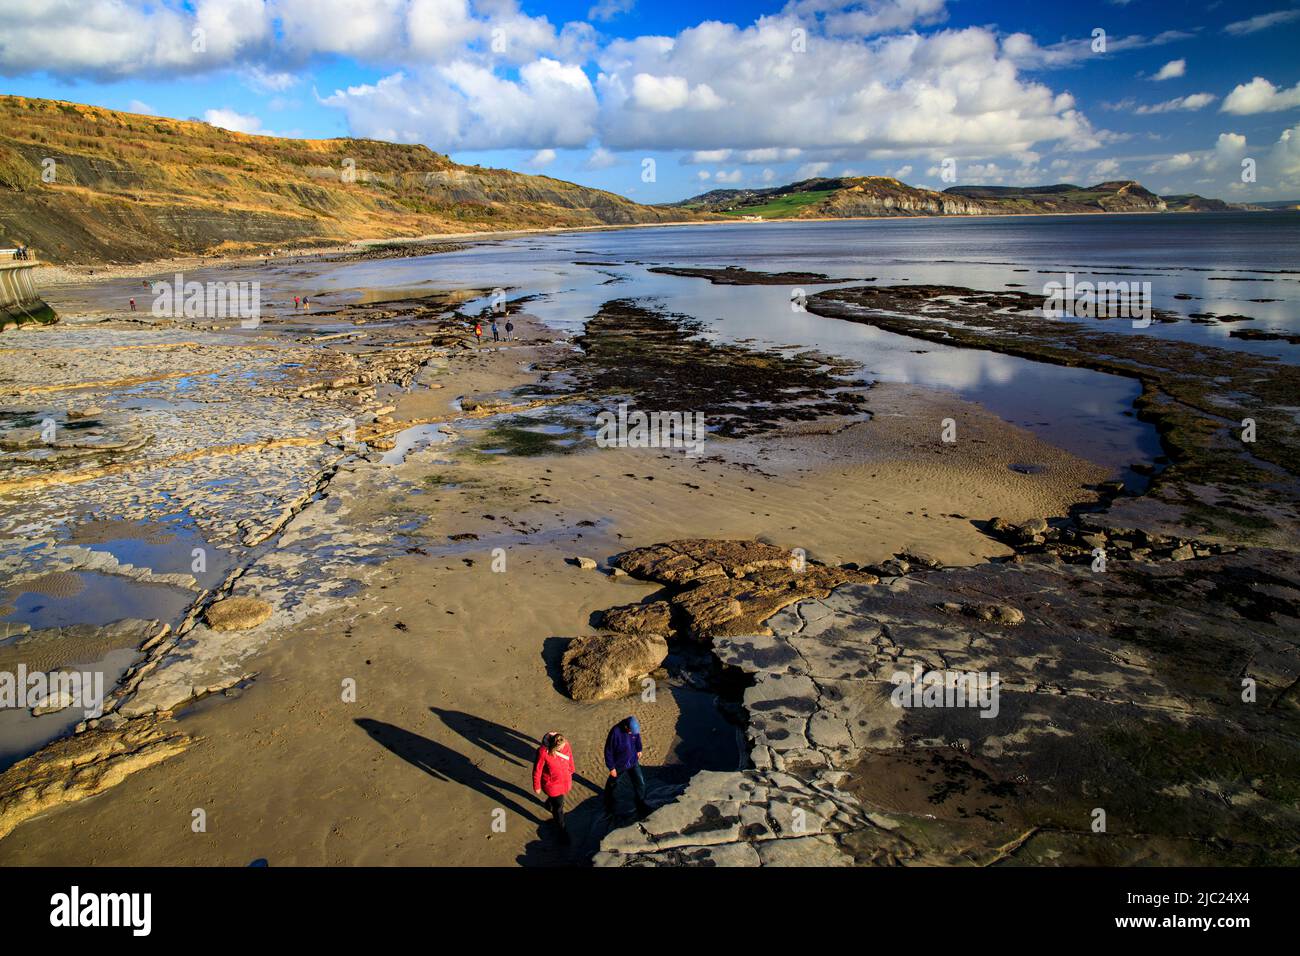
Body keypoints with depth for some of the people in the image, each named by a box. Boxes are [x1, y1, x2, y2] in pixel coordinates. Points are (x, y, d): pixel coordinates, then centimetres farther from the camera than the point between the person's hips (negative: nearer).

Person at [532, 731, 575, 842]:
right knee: (558, 806, 9)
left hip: (565, 780, 5)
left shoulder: (565, 745, -21)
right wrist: (536, 787, -8)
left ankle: (549, 804, 66)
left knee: (556, 797, 31)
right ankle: (561, 830, 33)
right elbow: (537, 771, -20)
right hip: (552, 783, -5)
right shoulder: (543, 752, -34)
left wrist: (571, 772, 15)